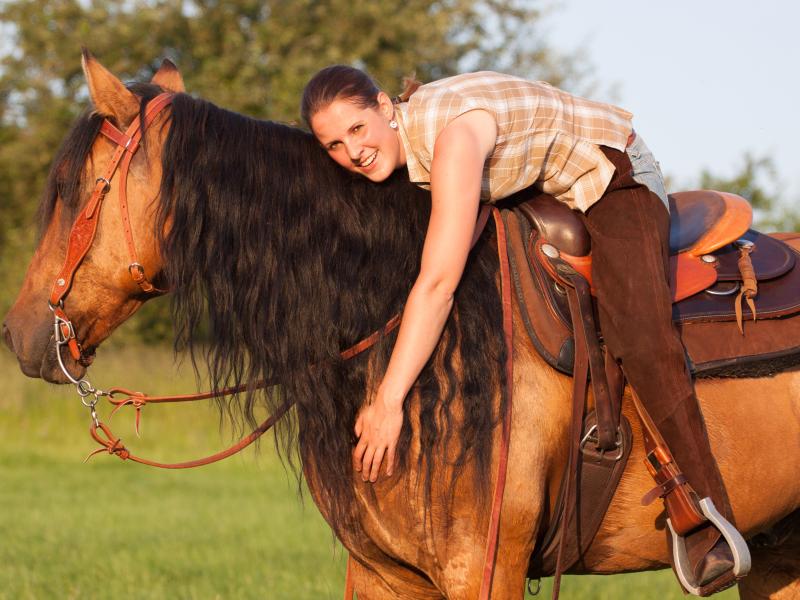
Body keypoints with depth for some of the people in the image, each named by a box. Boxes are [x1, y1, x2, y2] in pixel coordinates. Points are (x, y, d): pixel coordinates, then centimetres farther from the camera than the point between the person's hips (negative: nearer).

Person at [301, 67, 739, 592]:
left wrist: (388, 402, -41)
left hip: (613, 177, -10)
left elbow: (438, 285, -41)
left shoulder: (453, 133, -37)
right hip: (530, 192, 10)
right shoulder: (389, 146, -10)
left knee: (638, 330, -26)